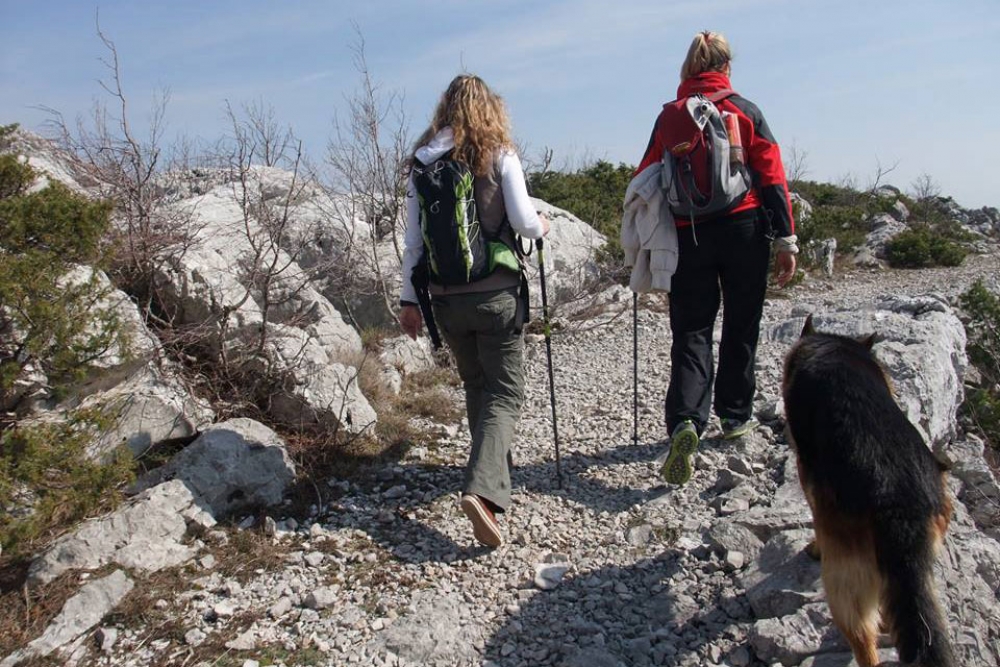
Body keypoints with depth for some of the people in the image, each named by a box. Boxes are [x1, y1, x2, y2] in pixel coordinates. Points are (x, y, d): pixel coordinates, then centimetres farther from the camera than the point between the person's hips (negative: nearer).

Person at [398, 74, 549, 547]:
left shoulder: (422, 163, 6)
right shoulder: (499, 155, -4)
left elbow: (413, 239, 5)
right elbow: (524, 222, -12)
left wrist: (408, 299, 10)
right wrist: (542, 226, 11)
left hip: (445, 299, 4)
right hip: (496, 295, -4)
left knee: (476, 387, 21)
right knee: (505, 392, 3)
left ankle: (495, 470, 34)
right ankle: (482, 488, -15)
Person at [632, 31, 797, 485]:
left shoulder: (669, 117, 6)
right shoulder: (745, 111, 3)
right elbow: (772, 177, -2)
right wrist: (786, 239, 0)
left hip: (688, 235, 1)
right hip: (744, 231, 0)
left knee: (691, 333, 2)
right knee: (740, 328, 14)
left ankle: (684, 421, -18)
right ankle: (735, 415, 26)